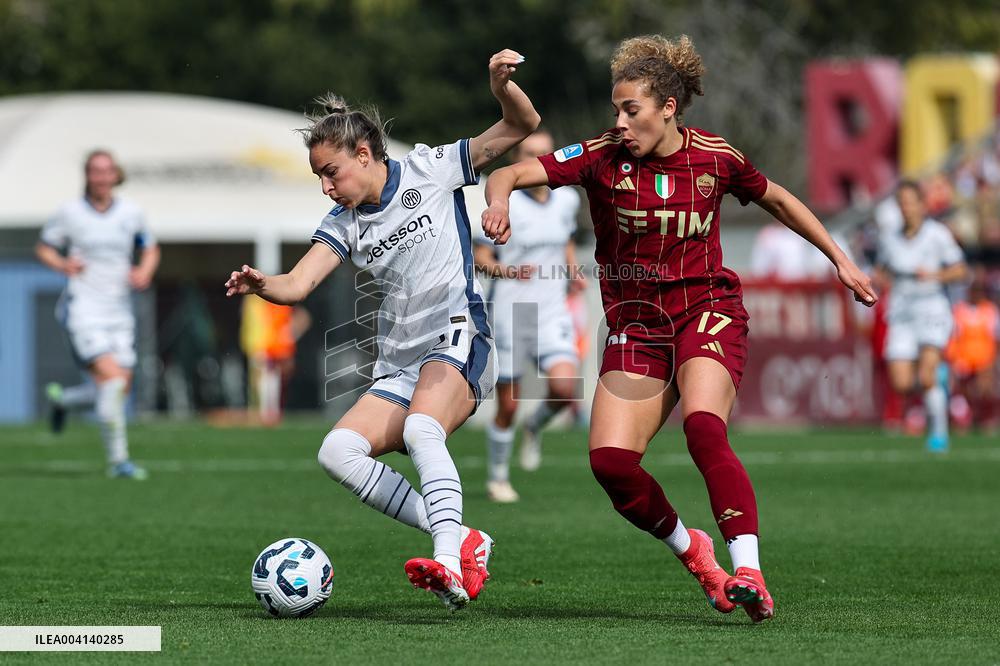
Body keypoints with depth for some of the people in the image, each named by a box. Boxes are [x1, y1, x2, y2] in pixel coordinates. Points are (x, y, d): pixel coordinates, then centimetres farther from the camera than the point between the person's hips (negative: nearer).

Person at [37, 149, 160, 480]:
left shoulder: (131, 213, 5)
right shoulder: (70, 213, -3)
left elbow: (150, 248, 19)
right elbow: (43, 248, 8)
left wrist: (145, 272, -2)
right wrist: (62, 264, -12)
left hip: (118, 309, 5)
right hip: (83, 307, -5)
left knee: (121, 387, 2)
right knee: (110, 377, -20)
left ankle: (62, 399, 32)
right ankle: (118, 459, -14)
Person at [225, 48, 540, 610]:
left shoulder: (430, 172, -1)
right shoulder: (345, 224, 12)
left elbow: (522, 126, -2)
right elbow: (298, 285, 1)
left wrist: (501, 84, -23)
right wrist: (261, 285, -22)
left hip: (458, 339, -7)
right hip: (400, 364, 7)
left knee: (421, 429, -35)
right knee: (338, 452, -14)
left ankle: (449, 565, -45)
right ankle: (462, 540, -15)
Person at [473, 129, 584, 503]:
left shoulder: (567, 200, 6)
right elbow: (480, 258, -6)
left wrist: (573, 271, 6)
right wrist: (509, 271, -25)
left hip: (552, 314, 3)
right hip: (509, 314, -3)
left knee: (564, 387, -20)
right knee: (508, 407, 2)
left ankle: (535, 428, 13)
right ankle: (497, 478, 24)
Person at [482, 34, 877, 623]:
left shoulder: (716, 158, -4)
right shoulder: (603, 157, -7)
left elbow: (779, 201, 15)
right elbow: (510, 173, -16)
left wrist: (841, 260, 17)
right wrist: (500, 201, -39)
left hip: (708, 311, -2)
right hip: (636, 325, 2)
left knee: (704, 428, -31)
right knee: (610, 460, -14)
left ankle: (749, 575, -35)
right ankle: (691, 551, 14)